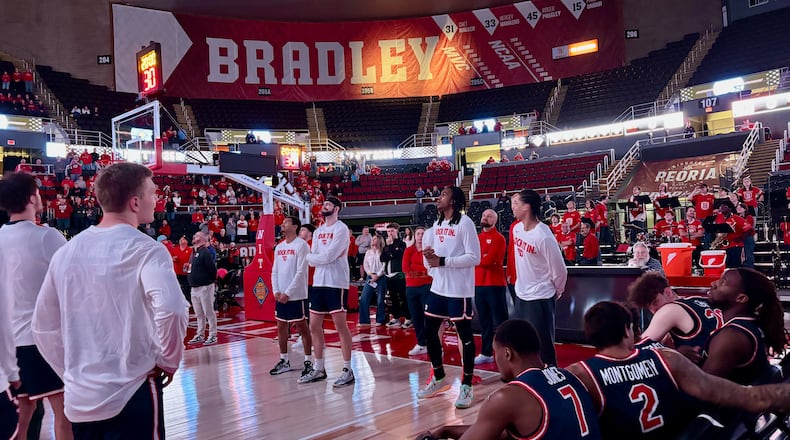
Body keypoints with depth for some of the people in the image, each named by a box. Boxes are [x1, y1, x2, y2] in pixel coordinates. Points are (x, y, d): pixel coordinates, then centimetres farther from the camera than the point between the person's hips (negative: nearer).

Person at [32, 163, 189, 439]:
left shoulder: (66, 252, 6)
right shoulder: (145, 250, -13)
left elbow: (44, 328, 11)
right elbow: (171, 309, -29)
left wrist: (72, 373, 18)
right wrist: (169, 361, -13)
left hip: (79, 398, 6)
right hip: (131, 395, -6)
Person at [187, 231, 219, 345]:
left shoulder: (205, 252, -14)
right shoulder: (194, 252, 15)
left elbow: (212, 268, -18)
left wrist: (211, 280, -8)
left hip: (205, 287, -9)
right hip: (194, 288, 9)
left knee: (209, 312, -3)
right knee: (199, 314, 15)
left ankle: (213, 336, 3)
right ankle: (199, 335, 23)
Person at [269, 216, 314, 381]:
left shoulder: (301, 245, -9)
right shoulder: (278, 247, 13)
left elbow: (301, 272, -15)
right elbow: (274, 271, 14)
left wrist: (288, 293, -17)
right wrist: (276, 291, -1)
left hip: (296, 295, -7)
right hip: (280, 295, 7)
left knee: (302, 327, -2)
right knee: (281, 327, 11)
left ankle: (308, 361, 6)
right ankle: (284, 361, 21)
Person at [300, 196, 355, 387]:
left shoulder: (341, 229, -9)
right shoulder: (318, 231, 14)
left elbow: (327, 256, -18)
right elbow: (313, 260, 7)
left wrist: (310, 257, -2)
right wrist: (321, 257, -12)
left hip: (336, 283, -8)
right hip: (319, 283, 8)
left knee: (341, 326, -4)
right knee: (314, 326, 9)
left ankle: (347, 370, 4)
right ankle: (318, 369, 20)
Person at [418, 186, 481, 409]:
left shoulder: (465, 223, -11)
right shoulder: (437, 224, 12)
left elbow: (474, 257, -17)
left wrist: (442, 261, -19)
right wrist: (428, 256, -5)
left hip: (459, 290, -8)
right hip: (438, 288, 8)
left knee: (465, 336, 1)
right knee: (429, 332, 11)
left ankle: (466, 386, 11)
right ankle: (439, 378, 28)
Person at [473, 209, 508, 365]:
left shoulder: (499, 238, -7)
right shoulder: (477, 238, 15)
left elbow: (489, 260, -17)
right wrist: (483, 258, -7)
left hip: (495, 285, -7)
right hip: (478, 284, 7)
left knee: (500, 320, -4)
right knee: (484, 321, 13)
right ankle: (486, 353, 21)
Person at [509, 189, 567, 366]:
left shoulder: (543, 236, -23)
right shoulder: (517, 228, 1)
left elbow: (559, 270, -15)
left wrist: (557, 292, -1)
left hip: (540, 299, -8)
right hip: (521, 295, 8)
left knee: (543, 345, 0)